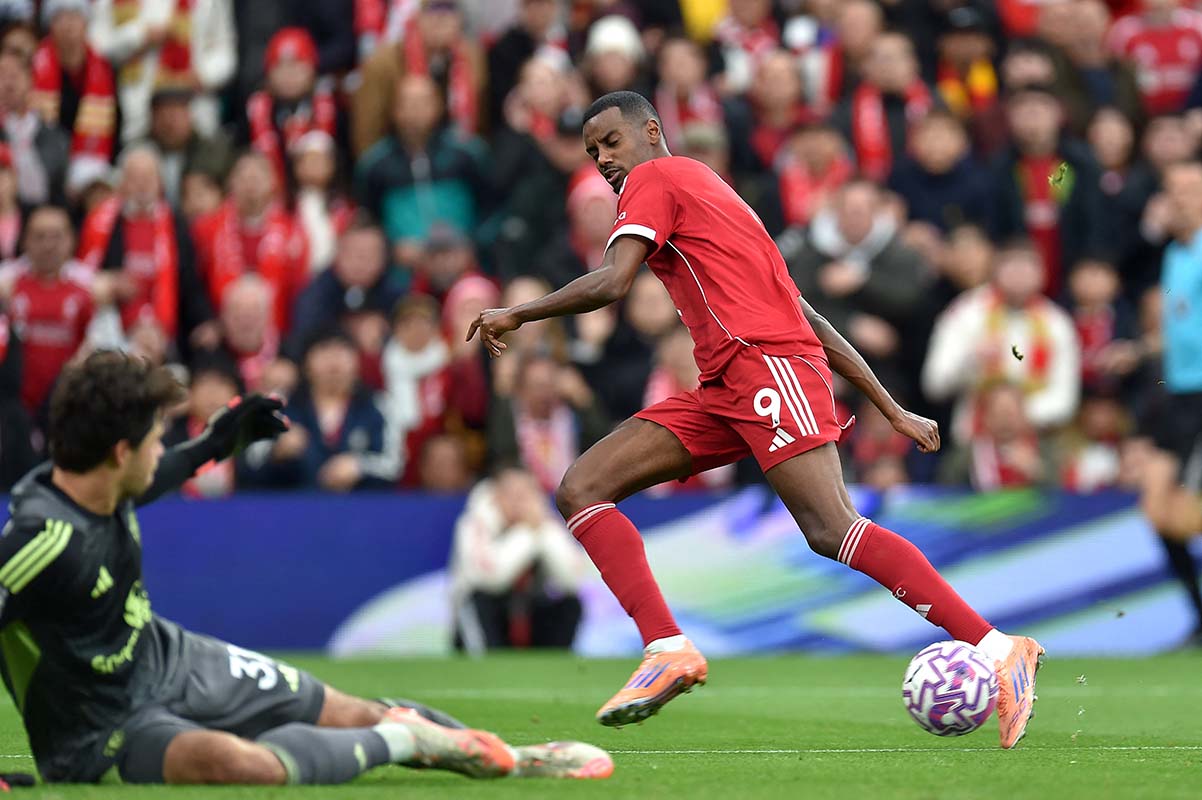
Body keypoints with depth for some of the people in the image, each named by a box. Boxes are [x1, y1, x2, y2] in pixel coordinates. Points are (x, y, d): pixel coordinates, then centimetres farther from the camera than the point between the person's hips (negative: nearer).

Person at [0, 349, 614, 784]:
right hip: (101, 732, -9)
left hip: (166, 659, 9)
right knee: (245, 764, -36)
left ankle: (506, 759, 34)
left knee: (355, 716, 12)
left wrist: (212, 446, 28)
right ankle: (400, 739, -12)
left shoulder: (101, 486, -4)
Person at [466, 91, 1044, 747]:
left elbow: (612, 281, -11)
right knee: (580, 490, -1)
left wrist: (516, 315, 2)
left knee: (831, 530, -24)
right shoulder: (702, 190, 32)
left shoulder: (654, 179, 6)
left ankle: (999, 652, -26)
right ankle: (668, 650, -15)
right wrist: (892, 409, 26)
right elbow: (807, 315, 29)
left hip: (768, 362, -10)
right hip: (725, 390, 10)